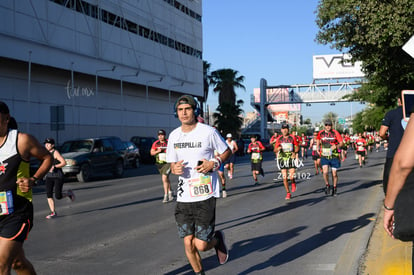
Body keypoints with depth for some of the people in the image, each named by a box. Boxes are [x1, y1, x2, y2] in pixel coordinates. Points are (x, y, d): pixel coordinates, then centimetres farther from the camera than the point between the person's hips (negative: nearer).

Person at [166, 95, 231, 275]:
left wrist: (214, 163, -13)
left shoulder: (208, 132, -6)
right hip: (183, 197, 4)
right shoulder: (174, 135, 7)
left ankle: (217, 239, 28)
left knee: (201, 245, -7)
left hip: (205, 196, -4)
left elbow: (226, 151, 6)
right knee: (188, 243, 5)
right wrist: (174, 169, -6)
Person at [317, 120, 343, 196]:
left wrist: (336, 146, -22)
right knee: (325, 172, -18)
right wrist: (318, 147, 7)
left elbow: (341, 143, -2)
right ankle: (327, 185, 9)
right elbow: (318, 139, 21)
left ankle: (334, 188, 29)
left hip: (334, 156, 0)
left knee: (334, 174, 6)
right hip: (324, 156, 0)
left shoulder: (335, 133, -6)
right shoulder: (321, 133, 0)